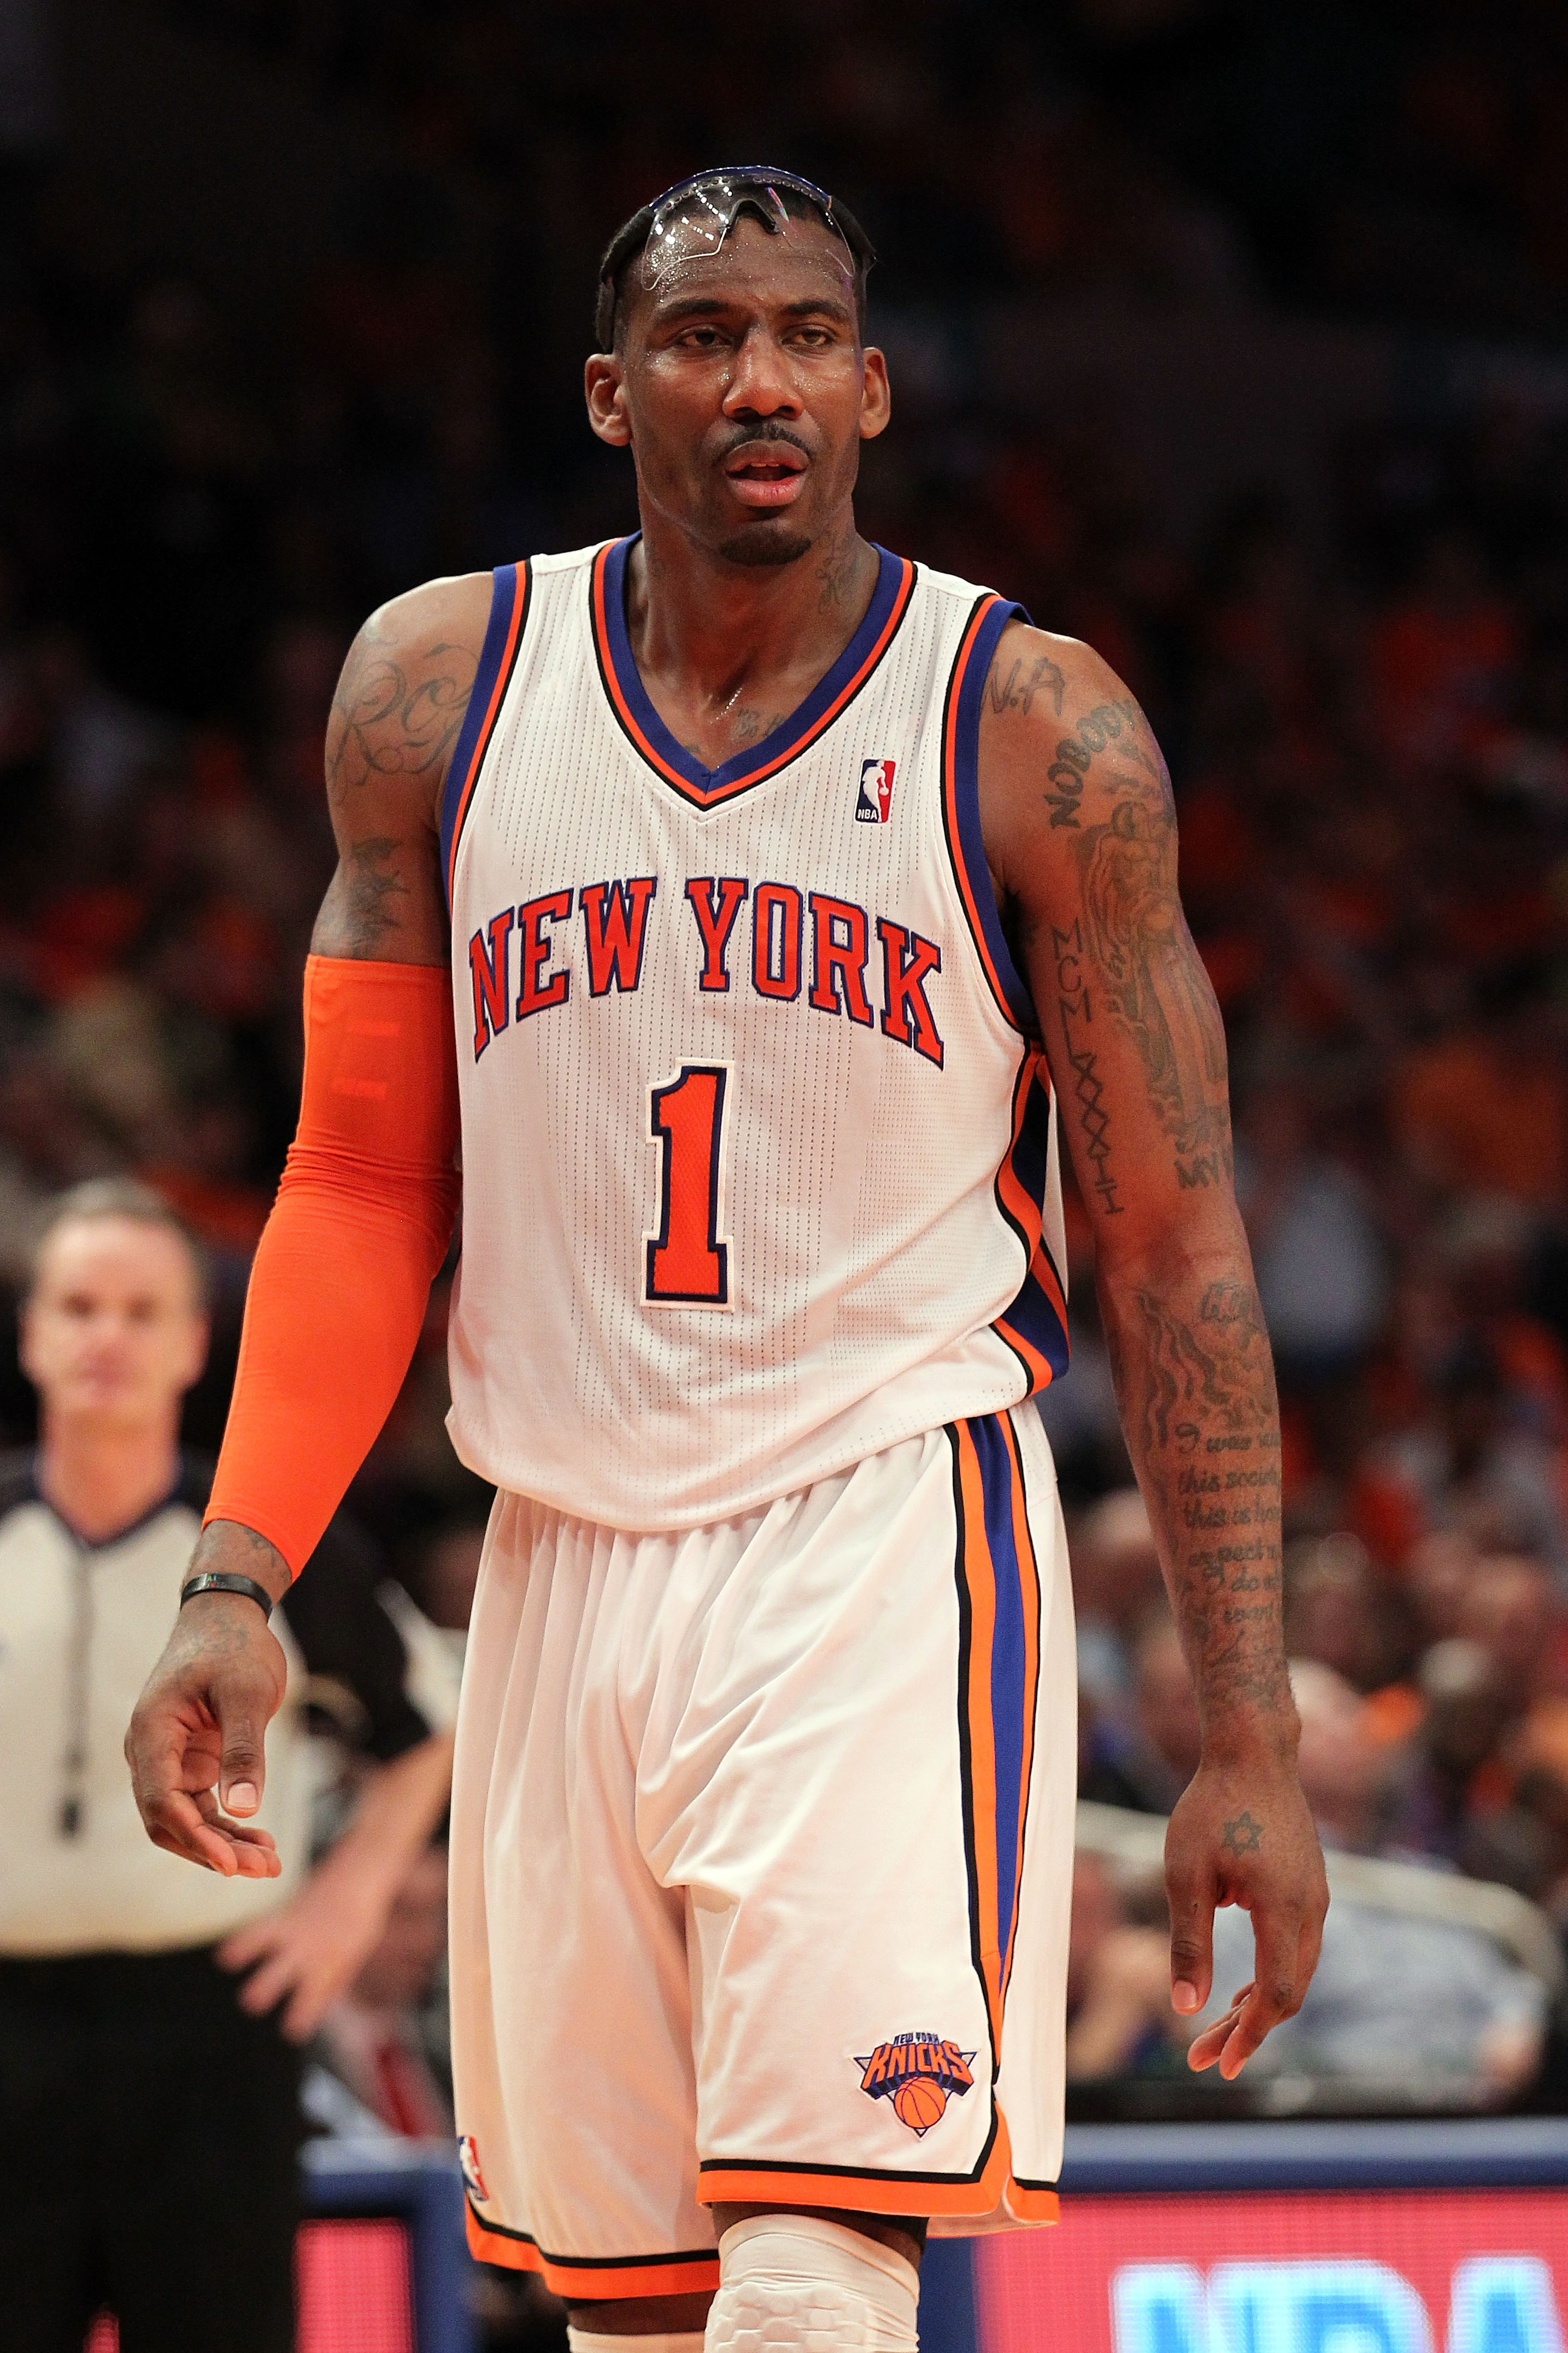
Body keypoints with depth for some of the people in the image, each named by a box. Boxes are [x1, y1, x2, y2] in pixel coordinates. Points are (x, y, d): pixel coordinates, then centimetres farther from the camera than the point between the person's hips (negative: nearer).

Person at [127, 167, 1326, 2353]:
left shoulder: (1035, 730, -4)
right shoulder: (440, 685, 4)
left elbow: (1176, 1246, -2)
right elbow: (365, 1188, 11)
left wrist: (1251, 1739, -6)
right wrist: (238, 1585, -2)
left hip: (886, 1539, -4)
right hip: (567, 1571, 4)